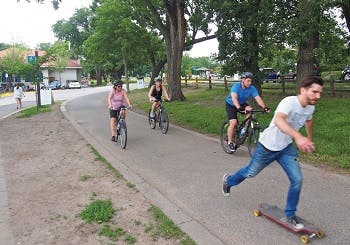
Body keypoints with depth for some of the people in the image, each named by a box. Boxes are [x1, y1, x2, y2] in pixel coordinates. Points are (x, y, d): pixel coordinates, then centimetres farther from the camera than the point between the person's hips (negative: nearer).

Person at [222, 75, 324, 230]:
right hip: (267, 147, -6)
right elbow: (278, 120, -53)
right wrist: (298, 136, -68)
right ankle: (228, 181, 45)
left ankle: (290, 215, 15)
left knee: (297, 179, -6)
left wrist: (309, 139, 30)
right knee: (251, 173, 14)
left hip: (286, 148, 6)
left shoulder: (310, 107, -5)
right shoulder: (289, 102, -31)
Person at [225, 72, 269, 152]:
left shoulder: (252, 88, -18)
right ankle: (230, 142, -3)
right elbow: (234, 98, -46)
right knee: (233, 122, -20)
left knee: (250, 110, -25)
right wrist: (239, 108, -62)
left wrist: (265, 107, -44)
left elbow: (258, 98, -27)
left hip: (242, 104, 4)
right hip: (231, 105, -4)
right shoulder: (236, 86, -30)